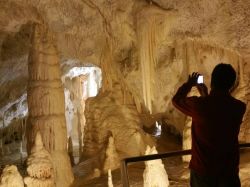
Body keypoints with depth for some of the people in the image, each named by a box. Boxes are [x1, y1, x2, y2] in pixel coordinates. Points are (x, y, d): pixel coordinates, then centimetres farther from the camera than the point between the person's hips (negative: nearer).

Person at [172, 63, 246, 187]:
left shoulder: (199, 105, -19)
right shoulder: (239, 107, -8)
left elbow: (176, 100, 2)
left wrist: (189, 84, 17)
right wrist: (205, 95, 26)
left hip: (202, 169, -2)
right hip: (229, 170, 2)